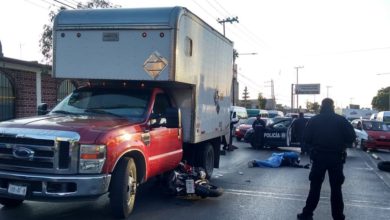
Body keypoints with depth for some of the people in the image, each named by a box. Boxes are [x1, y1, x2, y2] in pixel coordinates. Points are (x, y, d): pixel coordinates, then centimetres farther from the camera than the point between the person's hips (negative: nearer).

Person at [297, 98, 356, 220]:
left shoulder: (314, 120, -2)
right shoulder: (341, 120, -3)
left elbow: (306, 138, -4)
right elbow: (351, 137, -5)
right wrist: (342, 145, 11)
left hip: (318, 157, 0)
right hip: (336, 157, 0)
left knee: (315, 187, 8)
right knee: (336, 188, 9)